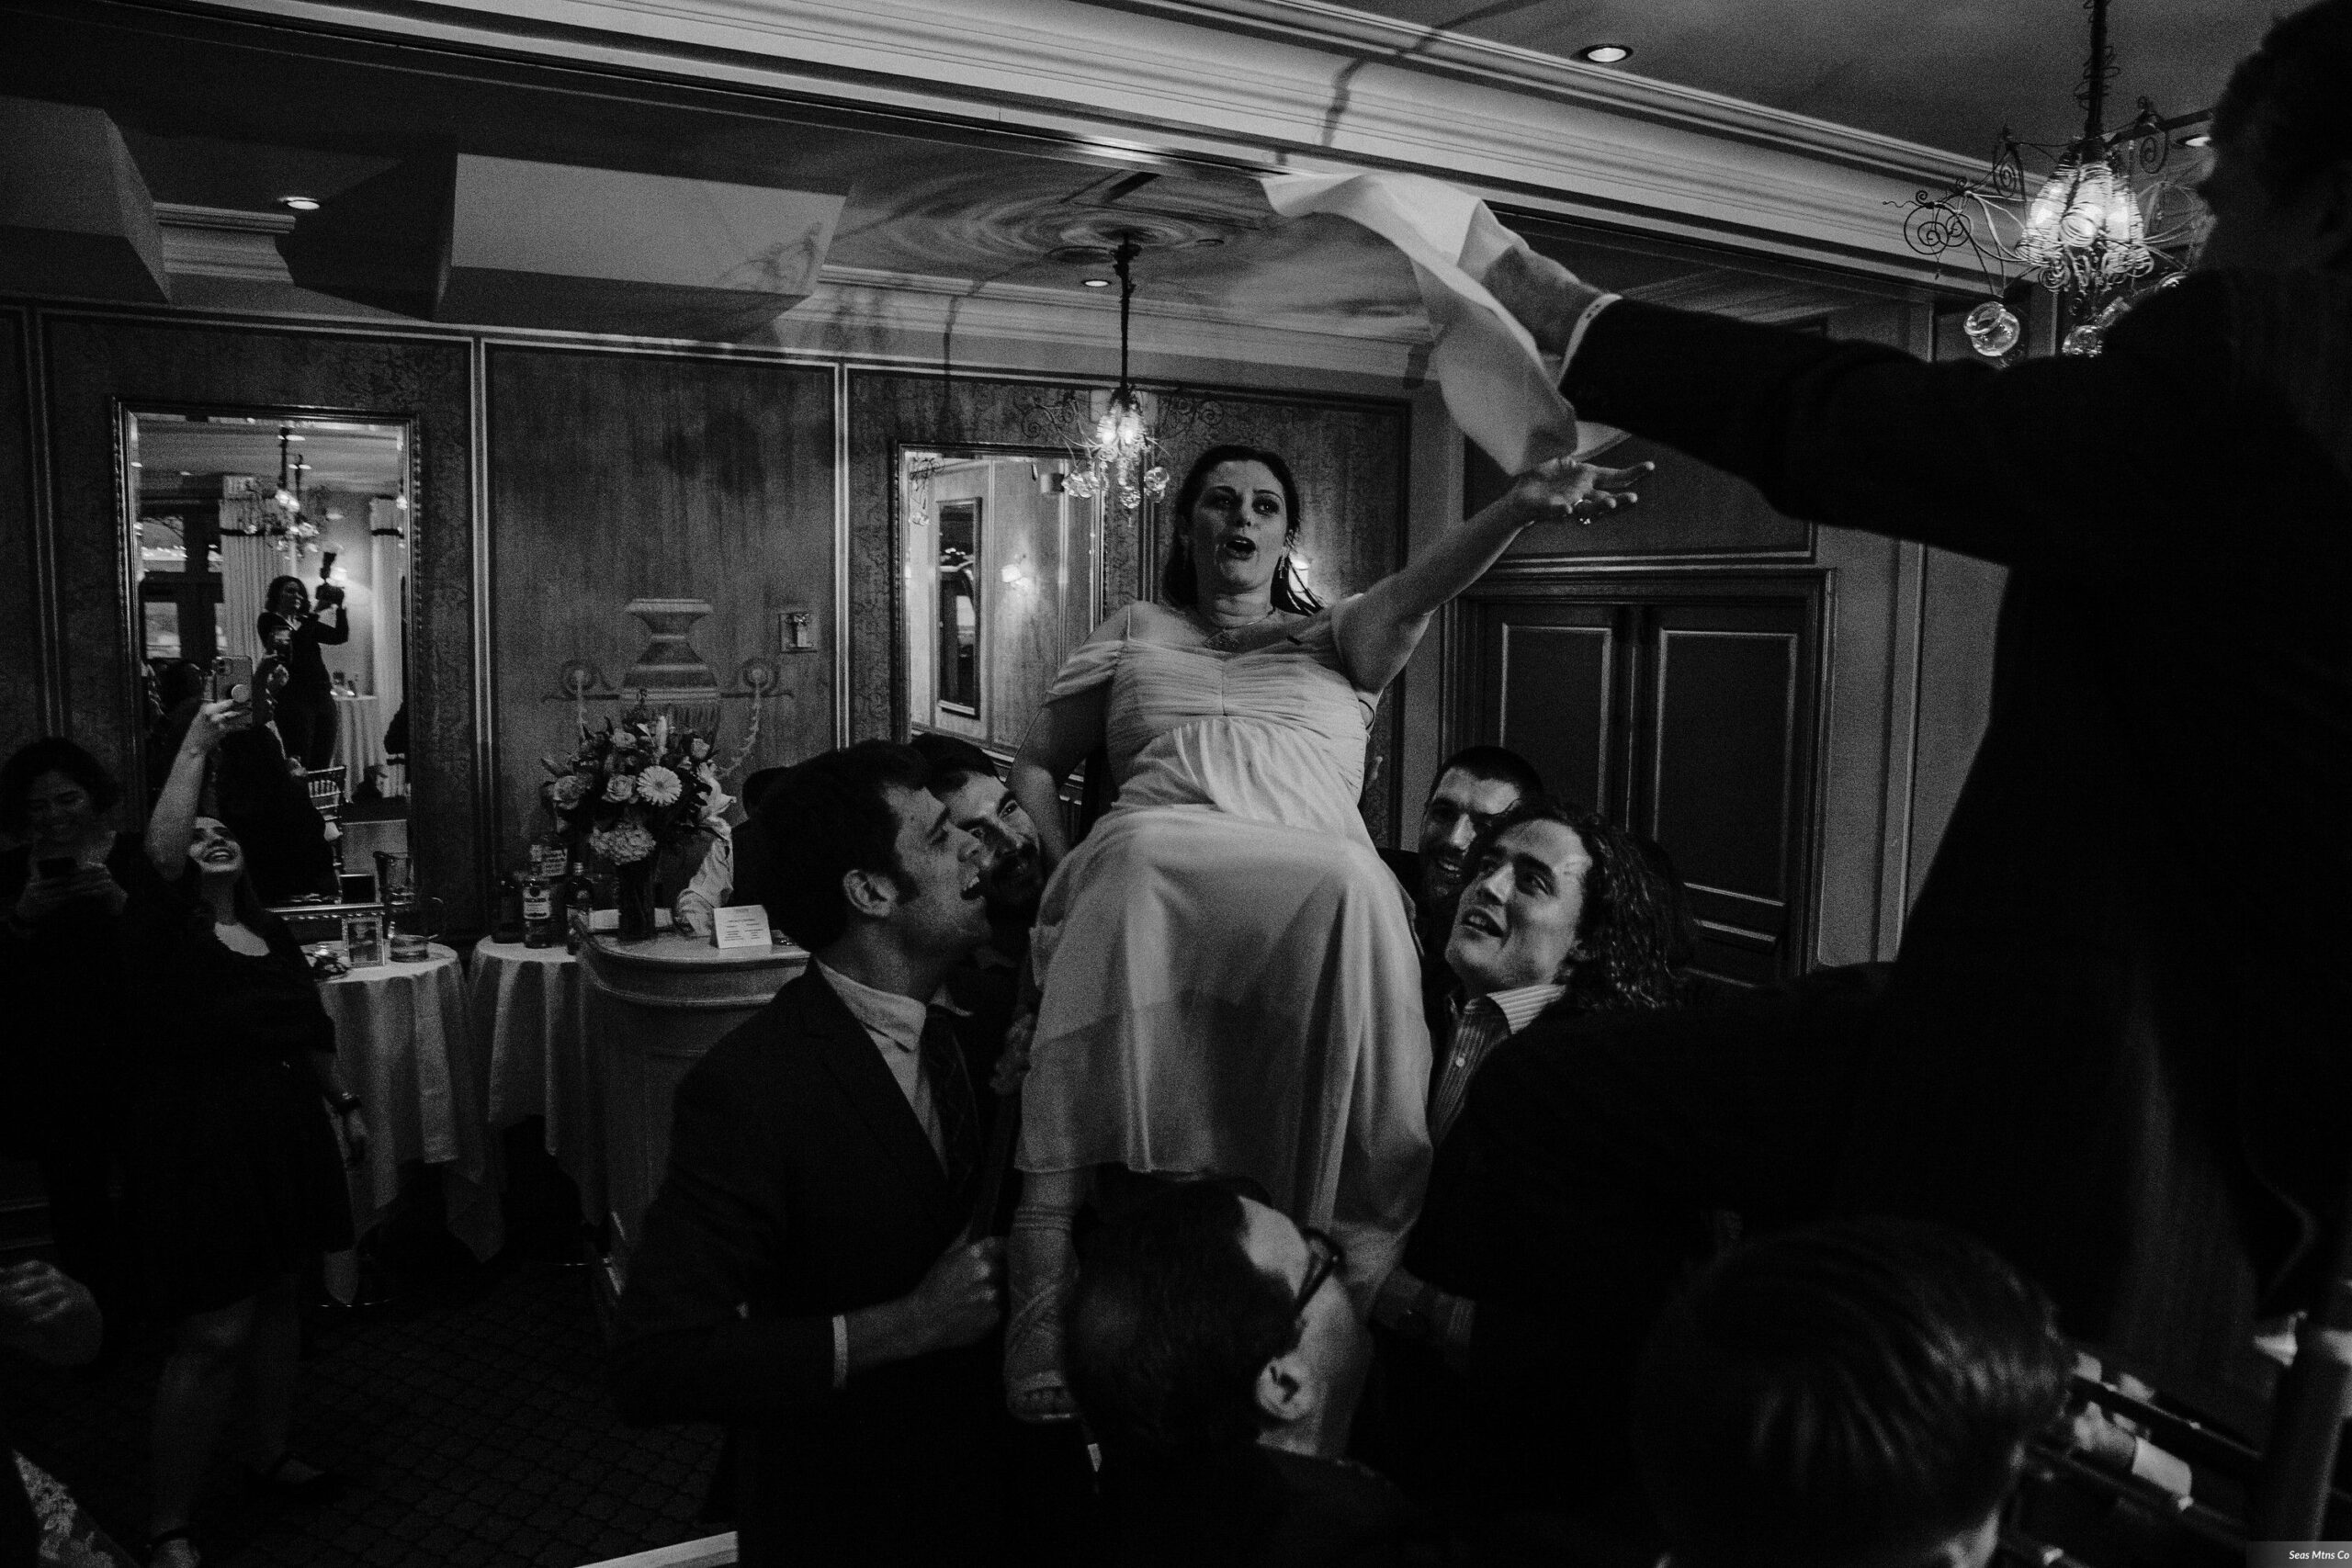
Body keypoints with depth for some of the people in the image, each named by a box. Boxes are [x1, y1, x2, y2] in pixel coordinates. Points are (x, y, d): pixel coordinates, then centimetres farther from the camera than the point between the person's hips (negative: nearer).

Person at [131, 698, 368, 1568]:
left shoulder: (270, 934, 9)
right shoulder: (163, 934, -11)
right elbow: (158, 850, -31)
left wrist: (345, 1101, 19)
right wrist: (195, 749, -32)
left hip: (283, 1139, 7)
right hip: (198, 1148, -7)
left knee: (277, 1297, 19)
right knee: (214, 1336, -5)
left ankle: (272, 1452, 38)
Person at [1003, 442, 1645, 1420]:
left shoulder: (1335, 639, 29)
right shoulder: (1136, 632, 32)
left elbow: (1416, 592, 7)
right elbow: (1034, 765, 29)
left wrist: (1522, 504, -14)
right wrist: (1061, 870, 7)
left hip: (1316, 867, 0)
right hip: (1153, 854, 0)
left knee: (1353, 891, -37)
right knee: (1137, 867, -38)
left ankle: (1360, 1289, -35)